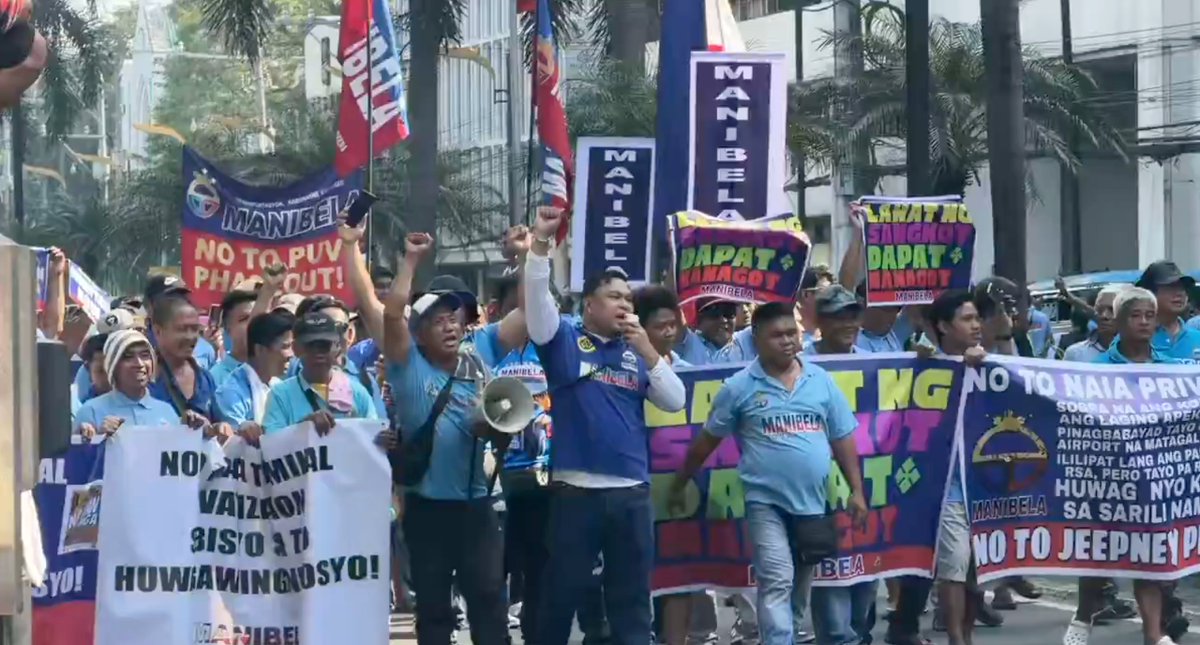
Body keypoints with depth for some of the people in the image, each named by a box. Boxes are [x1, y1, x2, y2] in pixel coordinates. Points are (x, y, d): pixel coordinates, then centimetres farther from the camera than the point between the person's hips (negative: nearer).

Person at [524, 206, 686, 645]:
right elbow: (537, 295, -13)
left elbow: (676, 402, 4)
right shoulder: (565, 339, 3)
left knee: (632, 596, 8)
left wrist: (647, 350, -5)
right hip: (576, 490, -3)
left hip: (632, 492, 3)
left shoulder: (637, 353, 12)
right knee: (562, 593, 4)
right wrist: (541, 243, -28)